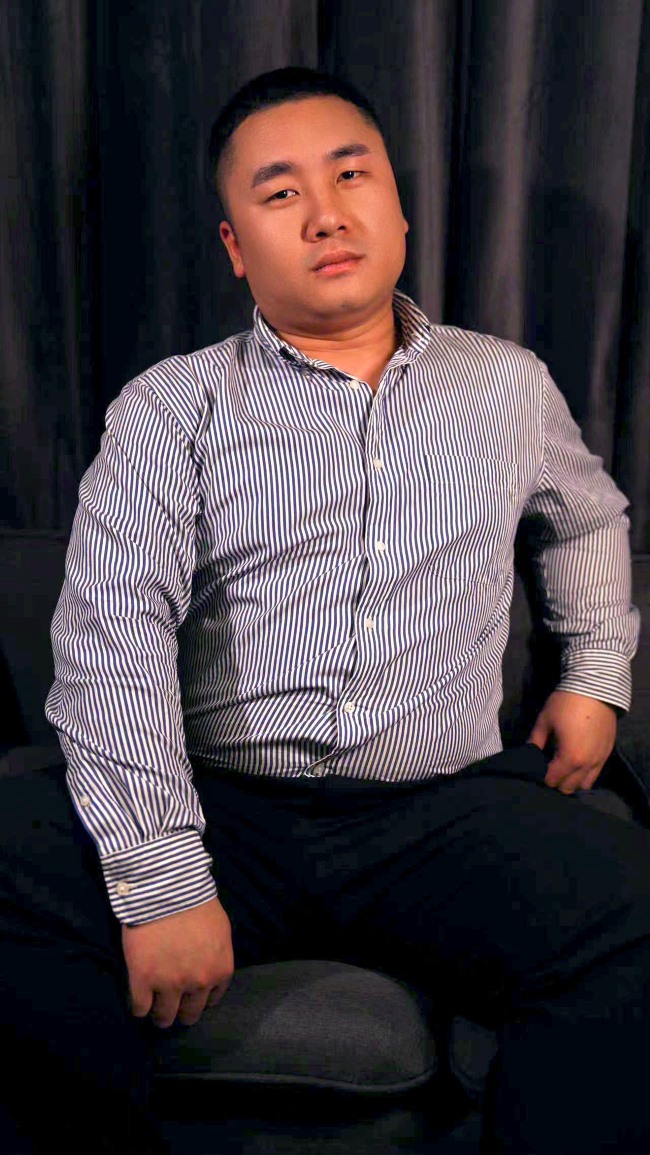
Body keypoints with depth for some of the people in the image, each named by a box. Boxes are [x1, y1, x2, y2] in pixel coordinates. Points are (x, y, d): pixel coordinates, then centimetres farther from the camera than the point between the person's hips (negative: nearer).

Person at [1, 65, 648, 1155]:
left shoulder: (509, 387, 15)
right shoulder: (170, 407, 4)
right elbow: (113, 628, -10)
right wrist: (163, 882, -20)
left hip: (446, 809, 2)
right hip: (220, 809, 0)